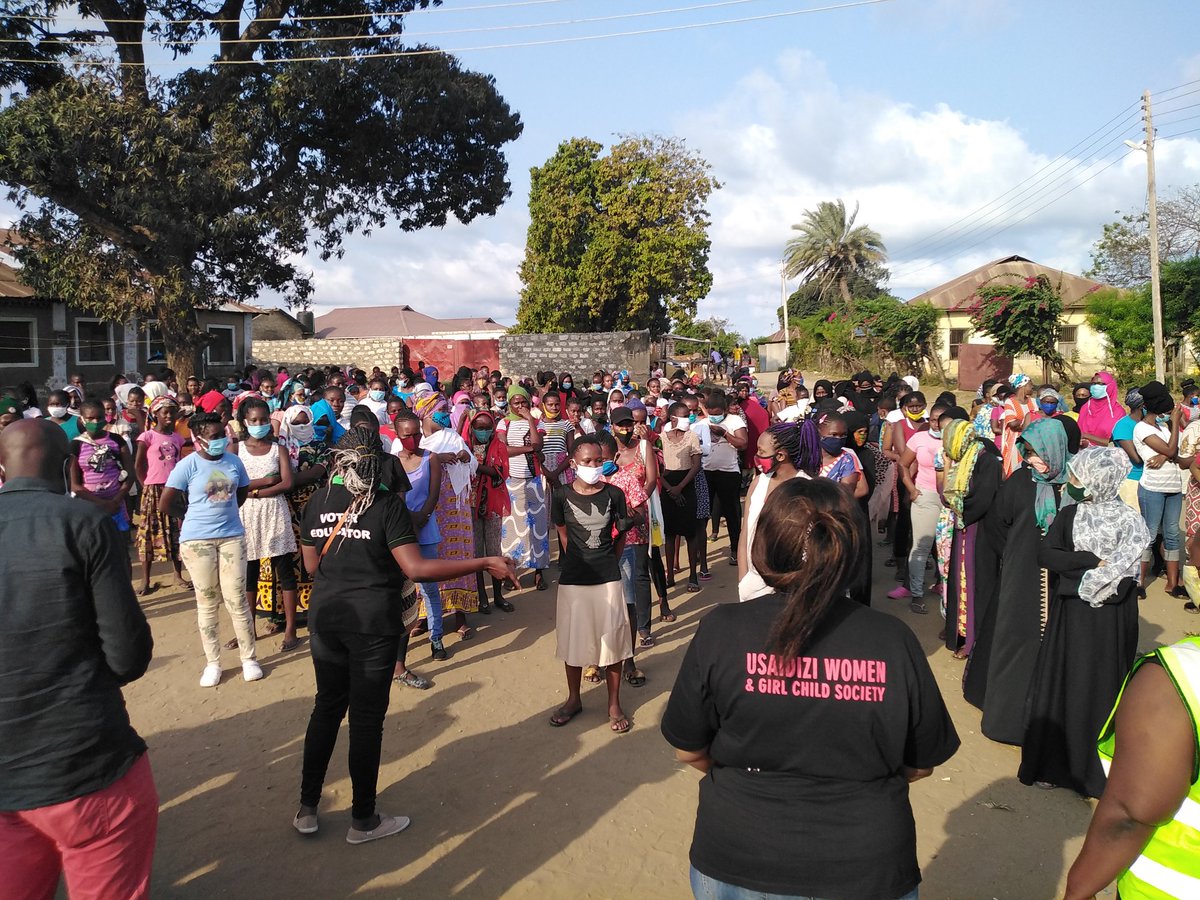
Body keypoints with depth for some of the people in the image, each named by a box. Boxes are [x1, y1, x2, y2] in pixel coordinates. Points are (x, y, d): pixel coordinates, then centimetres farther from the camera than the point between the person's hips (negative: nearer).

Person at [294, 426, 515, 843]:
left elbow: (311, 564, 10)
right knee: (366, 717, 6)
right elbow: (417, 568, -21)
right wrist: (485, 564, -19)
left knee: (326, 707, 19)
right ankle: (363, 820, 19)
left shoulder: (317, 502, 2)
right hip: (373, 621, -5)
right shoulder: (387, 504, -13)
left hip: (326, 616, 5)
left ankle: (307, 809, 28)